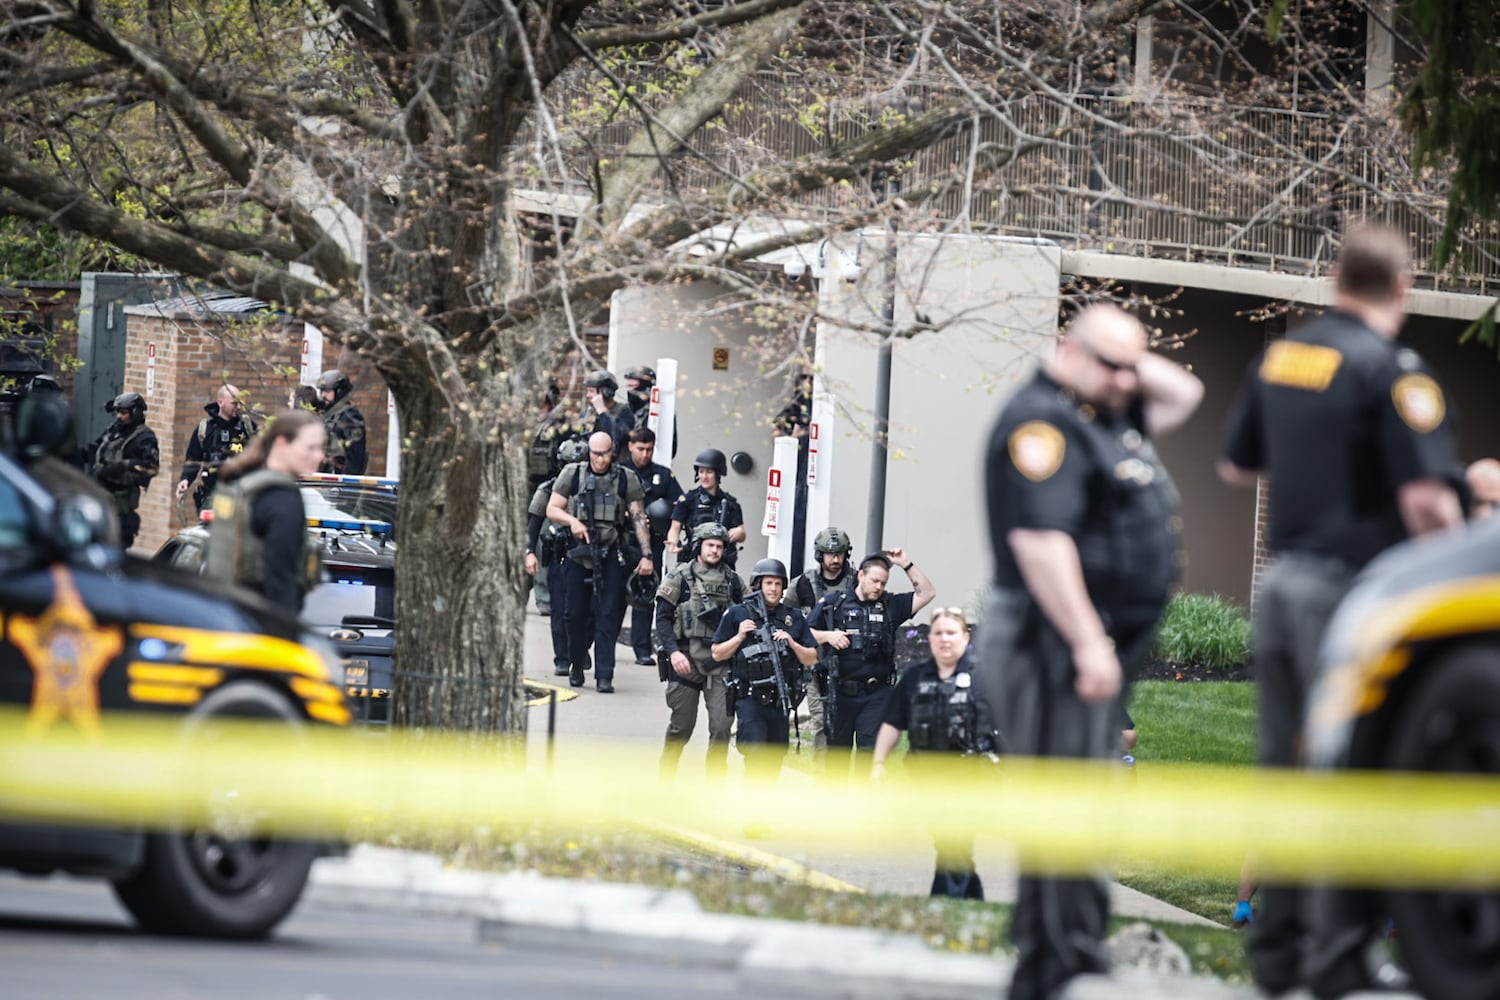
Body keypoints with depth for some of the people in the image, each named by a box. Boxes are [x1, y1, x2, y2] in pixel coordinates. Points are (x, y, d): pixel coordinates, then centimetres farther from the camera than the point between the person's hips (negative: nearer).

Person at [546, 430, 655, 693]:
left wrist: (646, 555, -3)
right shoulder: (572, 475, 4)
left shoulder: (626, 480, 4)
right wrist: (572, 520, -14)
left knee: (609, 615, -6)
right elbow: (552, 509, 6)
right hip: (579, 552, 1)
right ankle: (576, 664, 27)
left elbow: (639, 519, 4)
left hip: (612, 555, -1)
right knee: (576, 614, 4)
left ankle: (604, 676, -6)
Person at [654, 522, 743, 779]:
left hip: (719, 661, 2)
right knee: (681, 726, 4)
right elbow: (663, 618, -2)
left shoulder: (731, 580, 11)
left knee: (722, 724, -8)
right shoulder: (680, 577, 1)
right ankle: (665, 779, 21)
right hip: (685, 661, -2)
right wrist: (673, 651, -14)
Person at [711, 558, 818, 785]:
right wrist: (740, 636, -9)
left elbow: (811, 658, 12)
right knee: (756, 757, -16)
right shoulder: (737, 614, 3)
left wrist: (791, 643, -6)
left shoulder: (794, 617, 11)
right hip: (750, 699, -4)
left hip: (781, 701, 4)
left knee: (774, 758, 10)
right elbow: (718, 654, 5)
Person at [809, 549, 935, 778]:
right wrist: (827, 636, -13)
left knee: (870, 749, -8)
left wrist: (906, 565, 1)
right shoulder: (833, 603, 4)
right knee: (837, 749, 8)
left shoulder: (890, 605, 9)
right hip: (841, 691, 0)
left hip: (877, 693, 0)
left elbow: (927, 593, 7)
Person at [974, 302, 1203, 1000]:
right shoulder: (1045, 421, -15)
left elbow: (1183, 395, 32)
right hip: (1055, 642, -11)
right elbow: (1040, 538, -24)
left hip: (1097, 644, 11)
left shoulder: (1109, 415, 17)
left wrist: (1135, 361, 13)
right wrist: (1088, 643, -26)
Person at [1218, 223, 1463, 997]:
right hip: (1351, 585, -7)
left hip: (1282, 578, 7)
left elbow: (1235, 465, 22)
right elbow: (1426, 502, -20)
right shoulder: (1392, 369, -13)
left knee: (1283, 766, 12)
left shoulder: (1279, 358, 10)